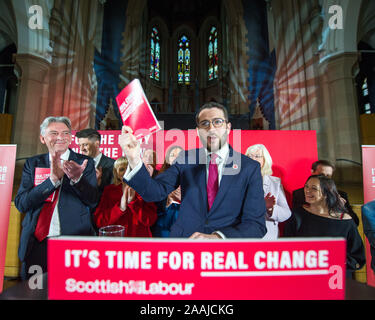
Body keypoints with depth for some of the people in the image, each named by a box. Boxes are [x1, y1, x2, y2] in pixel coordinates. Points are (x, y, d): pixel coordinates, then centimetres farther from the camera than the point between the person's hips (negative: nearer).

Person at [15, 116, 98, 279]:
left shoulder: (84, 162, 0)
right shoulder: (32, 164, 6)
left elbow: (93, 201, -7)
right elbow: (21, 204, -5)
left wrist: (77, 178, -25)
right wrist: (53, 179, -19)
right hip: (36, 243, 2)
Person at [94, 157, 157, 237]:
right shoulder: (109, 190, 6)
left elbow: (150, 221, -6)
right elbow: (99, 221, -3)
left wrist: (133, 202, -16)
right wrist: (120, 207, -15)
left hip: (140, 235, 0)